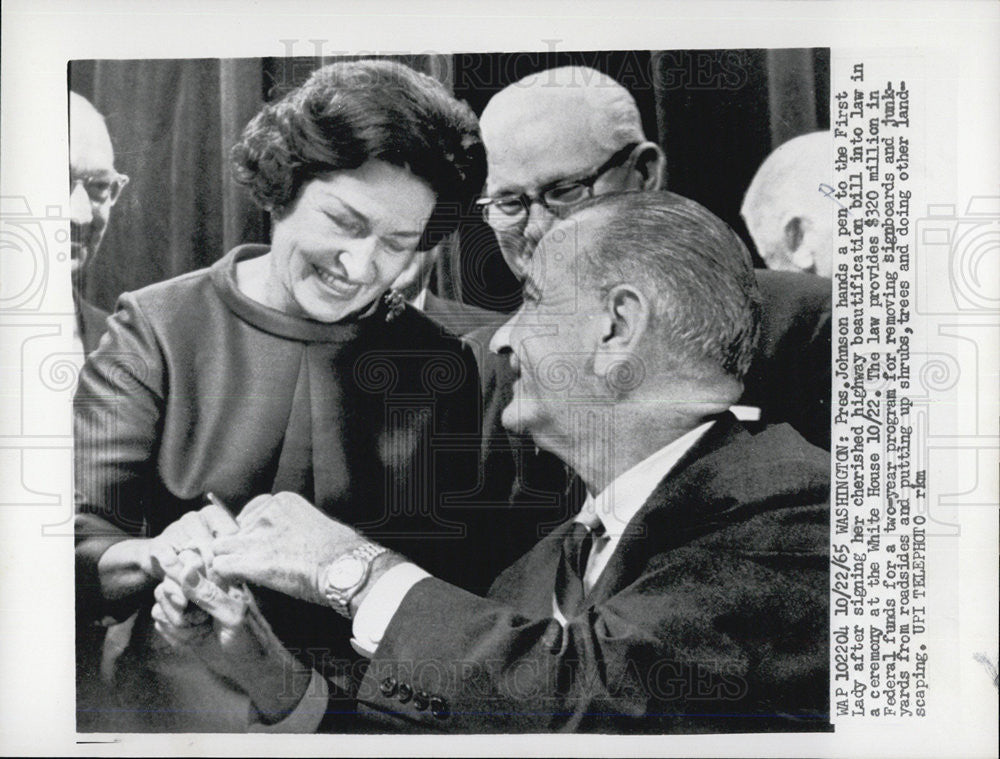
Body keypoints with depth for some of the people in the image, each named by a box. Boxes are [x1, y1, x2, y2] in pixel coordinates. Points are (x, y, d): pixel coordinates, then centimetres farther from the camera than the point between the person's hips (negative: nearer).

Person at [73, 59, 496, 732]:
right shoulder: (160, 327, -5)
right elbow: (80, 539, -8)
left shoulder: (440, 365, -2)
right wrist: (152, 557, -29)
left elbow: (453, 576, -3)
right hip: (174, 706, -1)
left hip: (373, 712, 1)